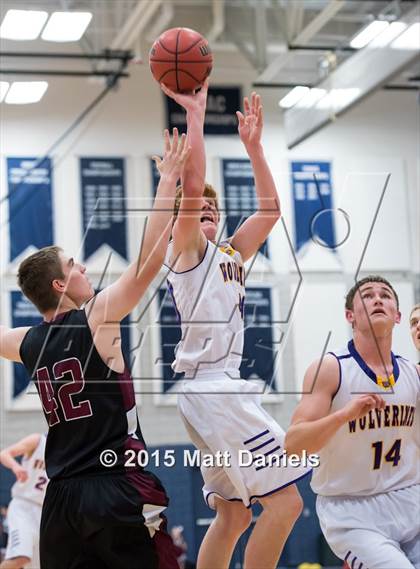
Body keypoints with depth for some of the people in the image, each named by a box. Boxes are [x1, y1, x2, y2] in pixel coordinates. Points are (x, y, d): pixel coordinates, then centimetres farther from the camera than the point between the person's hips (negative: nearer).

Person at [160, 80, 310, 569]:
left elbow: (269, 210, 21)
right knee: (284, 500, -14)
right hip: (212, 387, -10)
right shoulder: (188, 248, -2)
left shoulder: (229, 255, 20)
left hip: (220, 388, 10)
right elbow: (191, 185, -17)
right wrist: (194, 114, -13)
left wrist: (253, 145, 19)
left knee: (233, 515, 12)